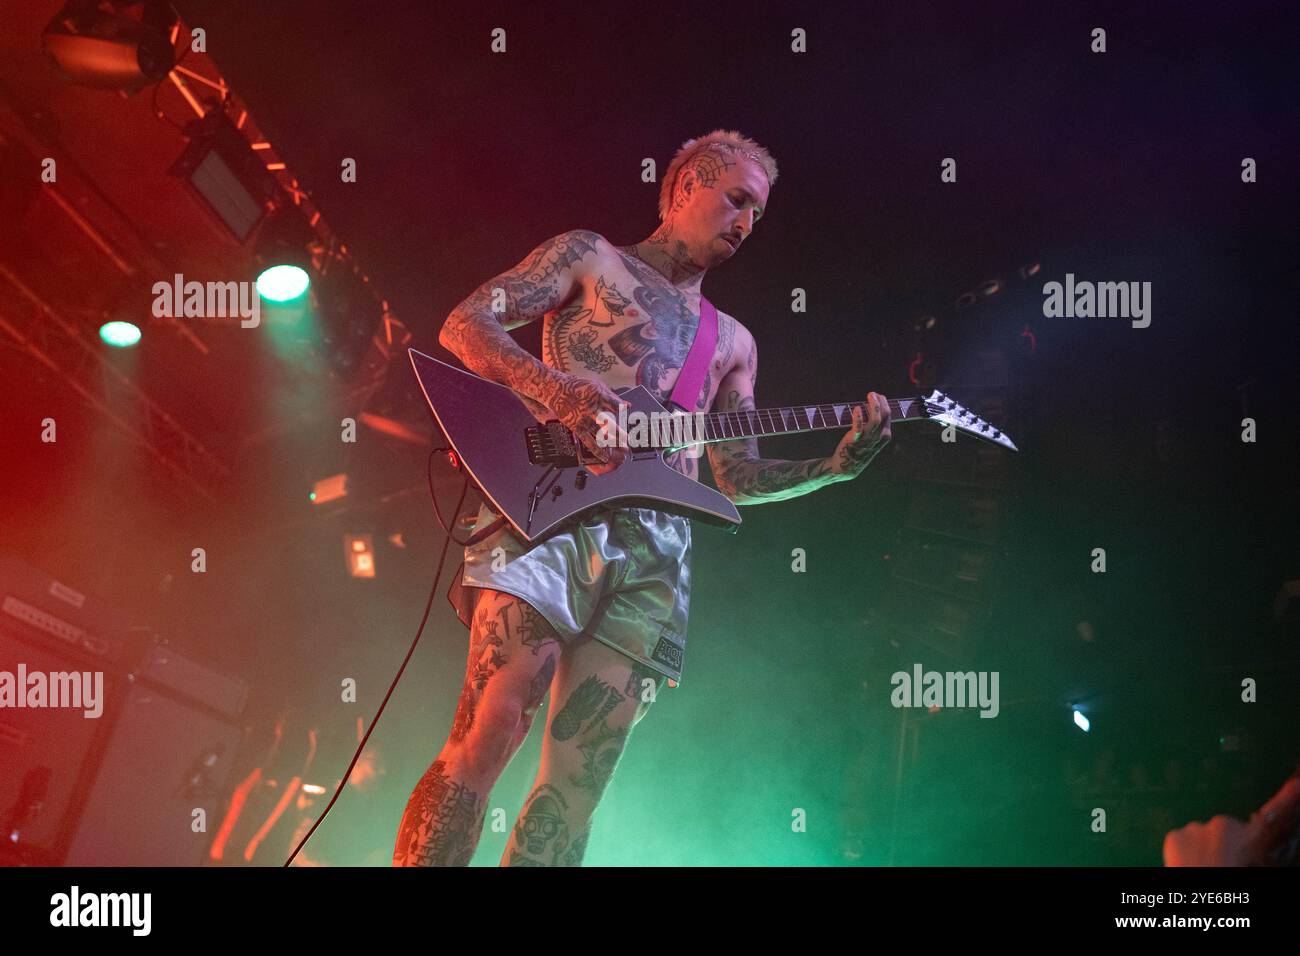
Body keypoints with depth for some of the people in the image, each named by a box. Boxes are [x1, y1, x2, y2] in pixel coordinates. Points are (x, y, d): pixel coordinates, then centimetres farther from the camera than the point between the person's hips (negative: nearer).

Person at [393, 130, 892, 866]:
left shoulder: (732, 343, 29)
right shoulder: (590, 256, 15)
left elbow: (739, 479, 24)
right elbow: (465, 323, 3)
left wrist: (838, 465, 7)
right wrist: (555, 388, -14)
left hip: (650, 556, 5)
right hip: (551, 513, -5)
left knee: (580, 785, -3)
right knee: (489, 731, -21)